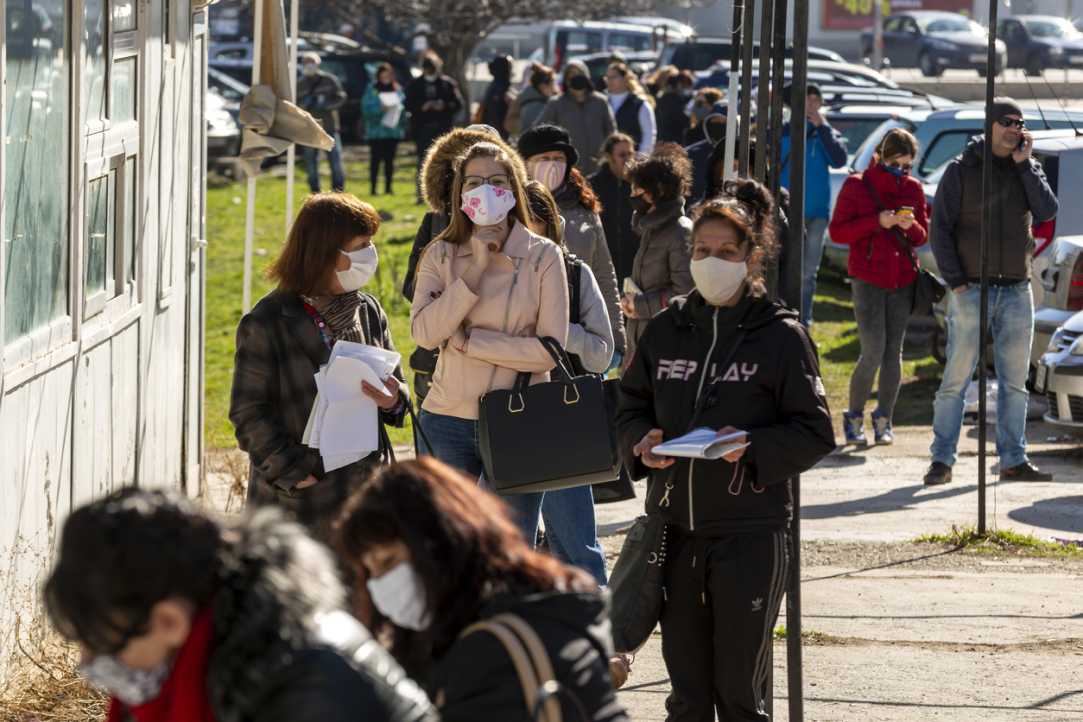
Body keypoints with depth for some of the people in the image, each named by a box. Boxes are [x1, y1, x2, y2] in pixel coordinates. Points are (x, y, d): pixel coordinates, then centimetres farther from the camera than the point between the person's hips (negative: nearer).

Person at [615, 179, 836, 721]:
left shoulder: (782, 336, -3)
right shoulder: (665, 330, 9)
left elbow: (815, 433, -3)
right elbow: (630, 409, 16)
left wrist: (752, 447, -20)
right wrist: (644, 441, -6)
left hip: (750, 534, -4)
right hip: (675, 529, 4)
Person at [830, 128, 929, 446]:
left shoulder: (914, 189, 9)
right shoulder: (857, 186, -2)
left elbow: (923, 237, 14)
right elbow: (837, 231, -4)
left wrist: (911, 226, -10)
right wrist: (876, 222, -16)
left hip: (902, 280, 4)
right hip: (868, 279, -4)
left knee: (894, 351, 4)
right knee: (873, 351, -11)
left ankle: (884, 420, 14)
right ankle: (854, 417, 5)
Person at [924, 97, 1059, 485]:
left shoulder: (1028, 170, 10)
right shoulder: (961, 170, 0)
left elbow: (1047, 211, -7)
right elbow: (940, 228, -2)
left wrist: (1024, 164, -9)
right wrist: (955, 279, -10)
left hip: (1017, 293, 4)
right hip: (972, 290, -4)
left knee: (1014, 381, 7)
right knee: (956, 377, -6)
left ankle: (1014, 459, 12)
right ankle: (942, 460, -3)